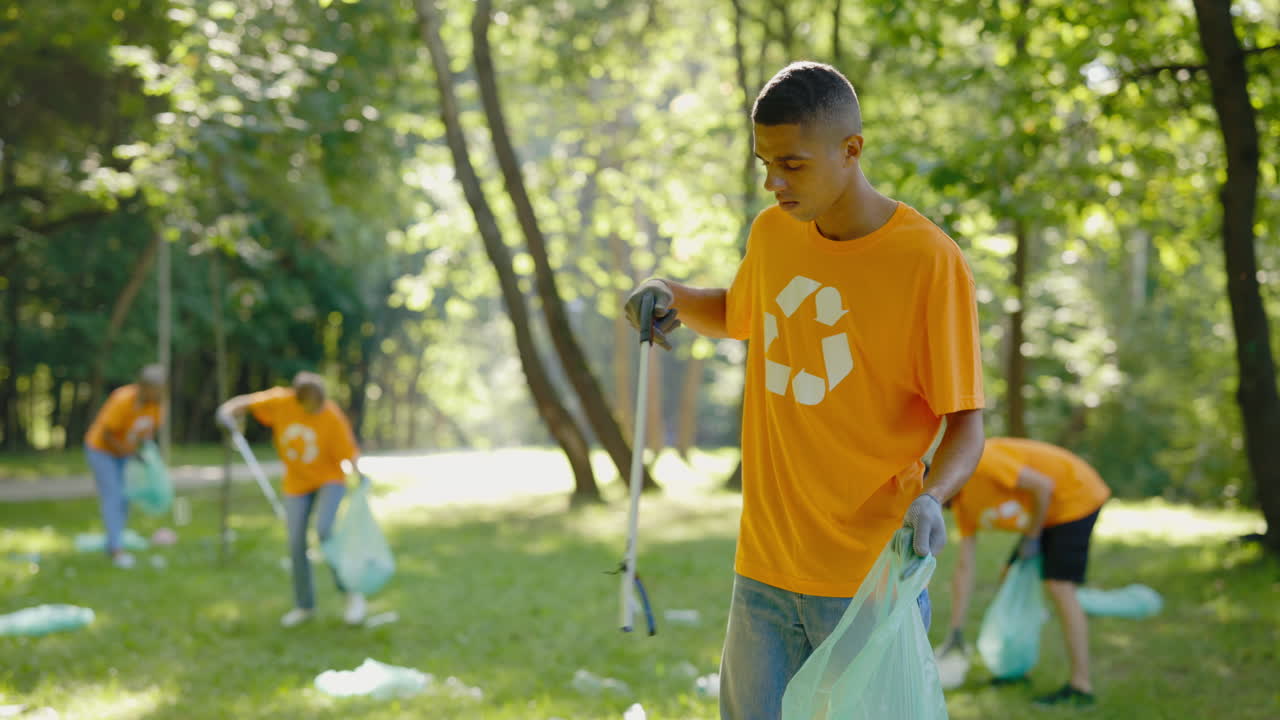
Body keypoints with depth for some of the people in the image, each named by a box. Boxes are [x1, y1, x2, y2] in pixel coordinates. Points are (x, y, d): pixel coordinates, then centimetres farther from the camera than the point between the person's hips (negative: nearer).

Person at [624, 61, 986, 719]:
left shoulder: (929, 261, -12)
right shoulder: (772, 234, 7)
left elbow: (965, 420, -9)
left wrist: (931, 498, -29)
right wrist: (672, 297, 8)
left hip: (869, 578, -5)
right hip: (764, 567, 5)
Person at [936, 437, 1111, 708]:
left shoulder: (976, 462, -27)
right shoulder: (961, 505, 2)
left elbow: (1043, 486, -25)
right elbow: (965, 568, 4)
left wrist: (1032, 536, -12)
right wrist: (956, 633, 4)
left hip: (1075, 494, -10)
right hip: (1048, 512, 10)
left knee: (1059, 587, -16)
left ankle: (1081, 687, -14)